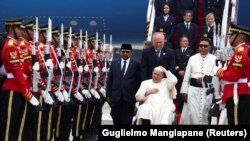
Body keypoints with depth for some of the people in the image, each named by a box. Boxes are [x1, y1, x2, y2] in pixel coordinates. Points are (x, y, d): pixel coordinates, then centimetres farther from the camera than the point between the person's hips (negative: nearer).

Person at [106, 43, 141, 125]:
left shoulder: (136, 64, 1)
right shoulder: (114, 63, 7)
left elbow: (138, 81, 2)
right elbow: (109, 80, 7)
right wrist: (108, 94, 4)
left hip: (129, 97, -2)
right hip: (116, 96, 2)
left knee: (127, 121, 3)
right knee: (116, 118, 10)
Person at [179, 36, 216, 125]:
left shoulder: (214, 59, 4)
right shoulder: (192, 58, 9)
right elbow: (186, 76, 8)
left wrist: (204, 78, -21)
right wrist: (184, 91, 2)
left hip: (207, 90, -1)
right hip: (193, 89, 1)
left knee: (205, 114, 7)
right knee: (191, 113, -2)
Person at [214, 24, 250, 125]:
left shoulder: (240, 52, -15)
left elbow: (234, 76, -21)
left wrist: (221, 73, -4)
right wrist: (225, 71, 7)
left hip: (237, 95, -10)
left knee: (236, 122, -7)